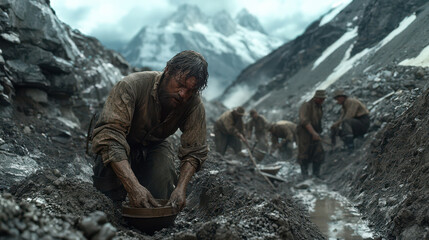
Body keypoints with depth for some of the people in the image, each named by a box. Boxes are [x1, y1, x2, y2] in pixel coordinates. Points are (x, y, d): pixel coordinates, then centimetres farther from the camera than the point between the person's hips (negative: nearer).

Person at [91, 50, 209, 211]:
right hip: (122, 146, -2)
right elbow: (109, 135, -44)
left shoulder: (194, 105, -24)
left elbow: (194, 152, -17)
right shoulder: (131, 86, -36)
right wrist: (134, 186, -54)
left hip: (155, 146, 3)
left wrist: (181, 187, -36)